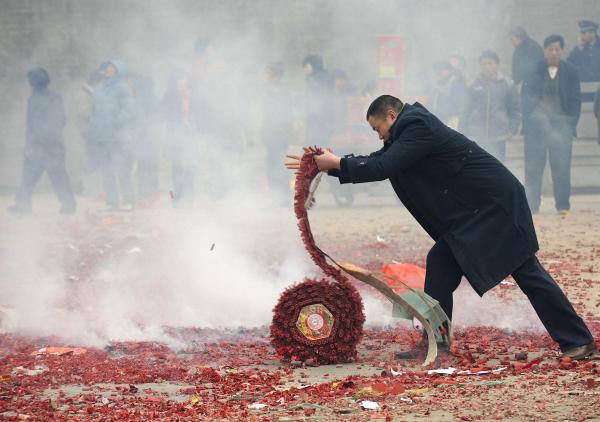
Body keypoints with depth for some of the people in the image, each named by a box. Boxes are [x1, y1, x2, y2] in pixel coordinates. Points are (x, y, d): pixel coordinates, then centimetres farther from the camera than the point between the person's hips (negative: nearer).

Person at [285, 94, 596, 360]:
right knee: (440, 264, 5)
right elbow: (378, 162, 19)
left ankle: (577, 340, -5)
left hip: (496, 205, -10)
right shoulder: (410, 130, 16)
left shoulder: (419, 128, -14)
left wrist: (337, 164, -12)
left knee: (528, 274, -10)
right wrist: (328, 166, 11)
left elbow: (383, 168, -21)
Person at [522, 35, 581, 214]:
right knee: (533, 168, -2)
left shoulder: (570, 73, 7)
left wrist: (571, 125, -4)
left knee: (561, 167, -4)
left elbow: (576, 101, 6)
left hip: (561, 124, 0)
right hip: (537, 124, 0)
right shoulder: (534, 70, 6)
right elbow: (525, 97, 6)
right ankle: (531, 205, 1)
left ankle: (563, 205, 2)